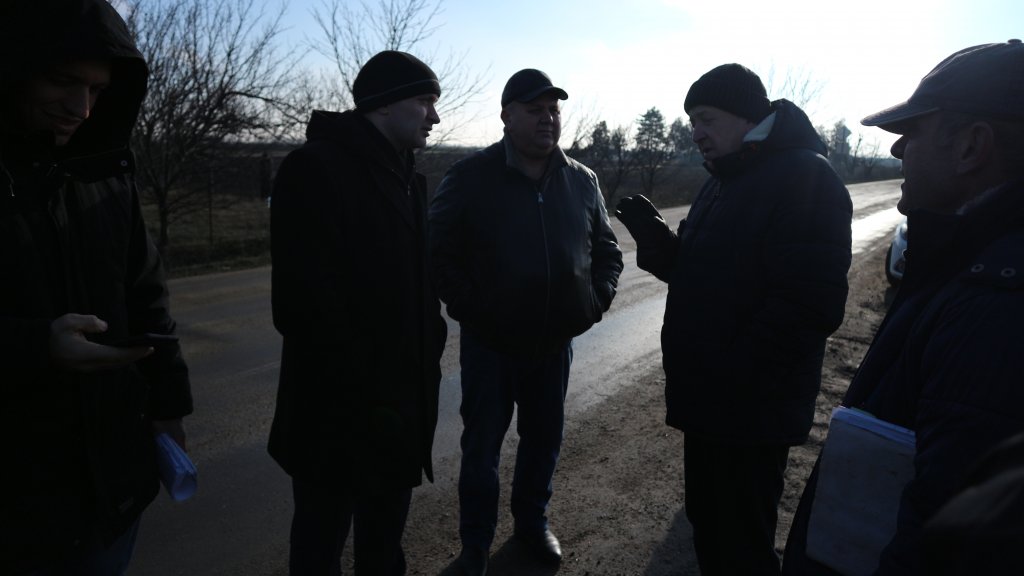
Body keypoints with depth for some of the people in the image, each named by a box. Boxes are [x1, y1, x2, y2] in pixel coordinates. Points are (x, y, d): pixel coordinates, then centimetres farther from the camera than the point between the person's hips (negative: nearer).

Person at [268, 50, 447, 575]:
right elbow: (305, 301, -22)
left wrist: (429, 361, 5)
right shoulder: (316, 168, -15)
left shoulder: (405, 175, 11)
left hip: (401, 401, 8)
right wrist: (363, 391, -20)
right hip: (337, 409, -7)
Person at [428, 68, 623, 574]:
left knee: (545, 438, 18)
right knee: (482, 446, 9)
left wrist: (598, 299, 0)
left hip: (556, 342, 4)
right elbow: (438, 250, -7)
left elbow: (607, 248, 12)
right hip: (490, 343, -3)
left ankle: (532, 521, 42)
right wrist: (469, 308, -14)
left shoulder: (582, 181, 3)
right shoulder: (471, 177, -9)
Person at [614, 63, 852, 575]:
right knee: (707, 524, 21)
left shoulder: (804, 178, -15)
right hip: (709, 400, 9)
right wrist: (656, 240, -1)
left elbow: (811, 306, -24)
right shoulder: (722, 182, 14)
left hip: (751, 411, -8)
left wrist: (727, 372, -22)